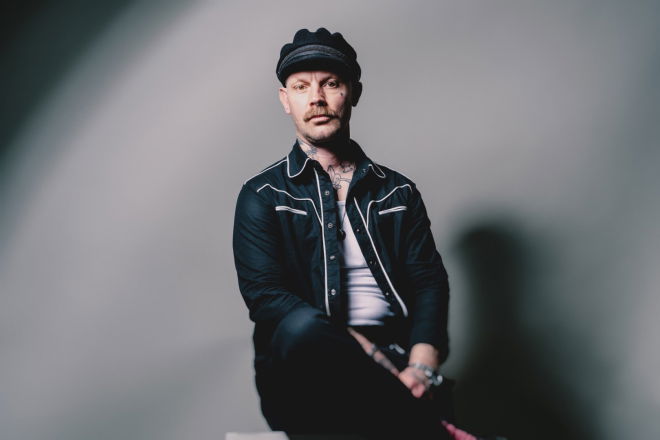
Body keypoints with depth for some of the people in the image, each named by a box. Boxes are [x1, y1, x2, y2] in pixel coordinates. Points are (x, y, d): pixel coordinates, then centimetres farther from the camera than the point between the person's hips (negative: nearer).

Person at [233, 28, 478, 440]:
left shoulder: (398, 191, 17)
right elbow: (266, 297, -5)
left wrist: (421, 367, -15)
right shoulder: (262, 197, 9)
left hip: (391, 370, 0)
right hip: (307, 377, 1)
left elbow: (430, 283, 7)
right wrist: (378, 357, -16)